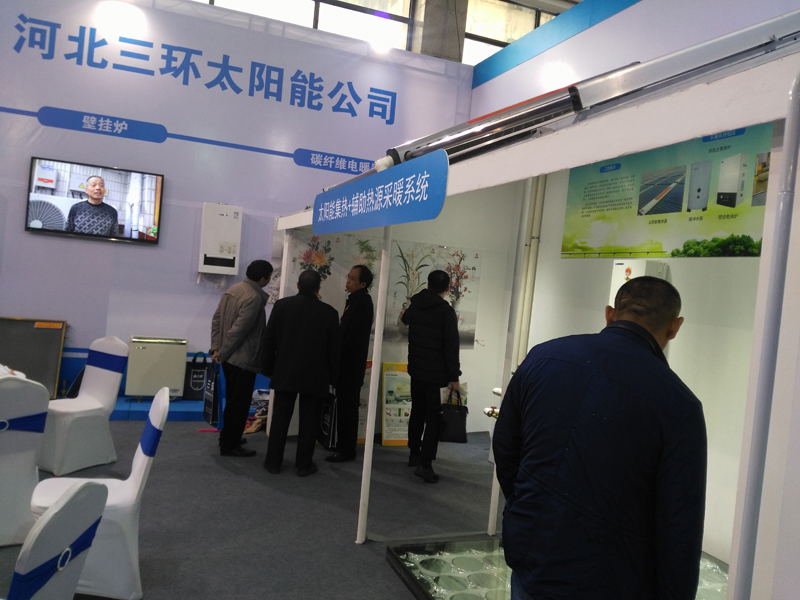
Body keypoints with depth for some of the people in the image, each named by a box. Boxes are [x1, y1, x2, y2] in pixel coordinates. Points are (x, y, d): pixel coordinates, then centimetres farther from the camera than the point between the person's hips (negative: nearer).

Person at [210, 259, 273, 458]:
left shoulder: (234, 289, 7)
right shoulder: (254, 298, -21)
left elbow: (217, 319, 8)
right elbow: (239, 330, -24)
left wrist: (216, 347, 6)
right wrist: (222, 353, -13)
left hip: (230, 357, 9)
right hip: (244, 359, -9)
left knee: (232, 400, 21)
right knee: (240, 403, 2)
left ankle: (227, 437, 33)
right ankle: (229, 445, 10)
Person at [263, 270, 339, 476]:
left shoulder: (282, 305, -2)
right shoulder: (329, 312, -6)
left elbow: (269, 340, 2)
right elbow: (333, 349, -2)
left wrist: (269, 368, 13)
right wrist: (332, 377, 8)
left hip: (285, 372, 2)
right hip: (315, 376, -1)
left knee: (280, 418, 10)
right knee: (309, 420, 7)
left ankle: (273, 461, 16)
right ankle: (304, 464, 13)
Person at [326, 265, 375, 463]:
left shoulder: (363, 303, -16)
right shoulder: (354, 300, 14)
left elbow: (355, 336, -21)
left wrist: (342, 358, -16)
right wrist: (339, 359, 13)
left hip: (352, 363, -9)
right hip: (347, 361, 9)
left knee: (347, 405, -4)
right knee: (344, 404, 16)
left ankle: (347, 450, 4)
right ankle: (343, 443, 26)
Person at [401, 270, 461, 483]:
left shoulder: (415, 305, 4)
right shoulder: (447, 312, -15)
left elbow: (405, 319, 29)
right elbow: (451, 347, -17)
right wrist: (454, 376, -12)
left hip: (416, 369, 6)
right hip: (437, 374, -6)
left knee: (417, 412, 19)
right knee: (434, 418, -2)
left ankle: (414, 454, 30)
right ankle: (425, 464, -7)